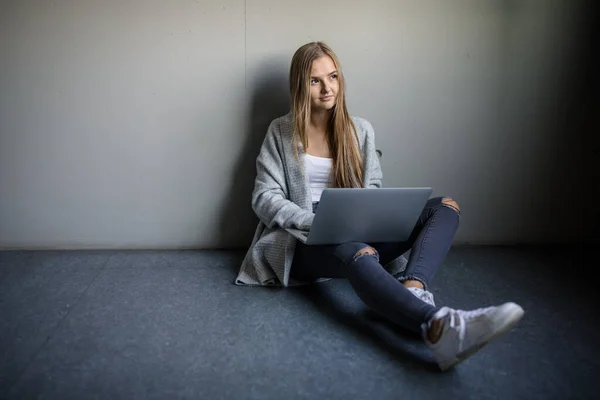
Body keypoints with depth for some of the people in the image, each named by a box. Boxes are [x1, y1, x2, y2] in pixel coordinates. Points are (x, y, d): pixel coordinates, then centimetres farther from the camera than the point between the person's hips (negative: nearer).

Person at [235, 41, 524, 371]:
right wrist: (314, 221, -18)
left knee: (446, 206, -14)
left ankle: (412, 288, -41)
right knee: (358, 255, -40)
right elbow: (264, 197, -1)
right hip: (304, 241, -4)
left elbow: (373, 189, 15)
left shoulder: (360, 130, 14)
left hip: (360, 233, 5)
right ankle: (439, 327, -63)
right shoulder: (281, 132, 6)